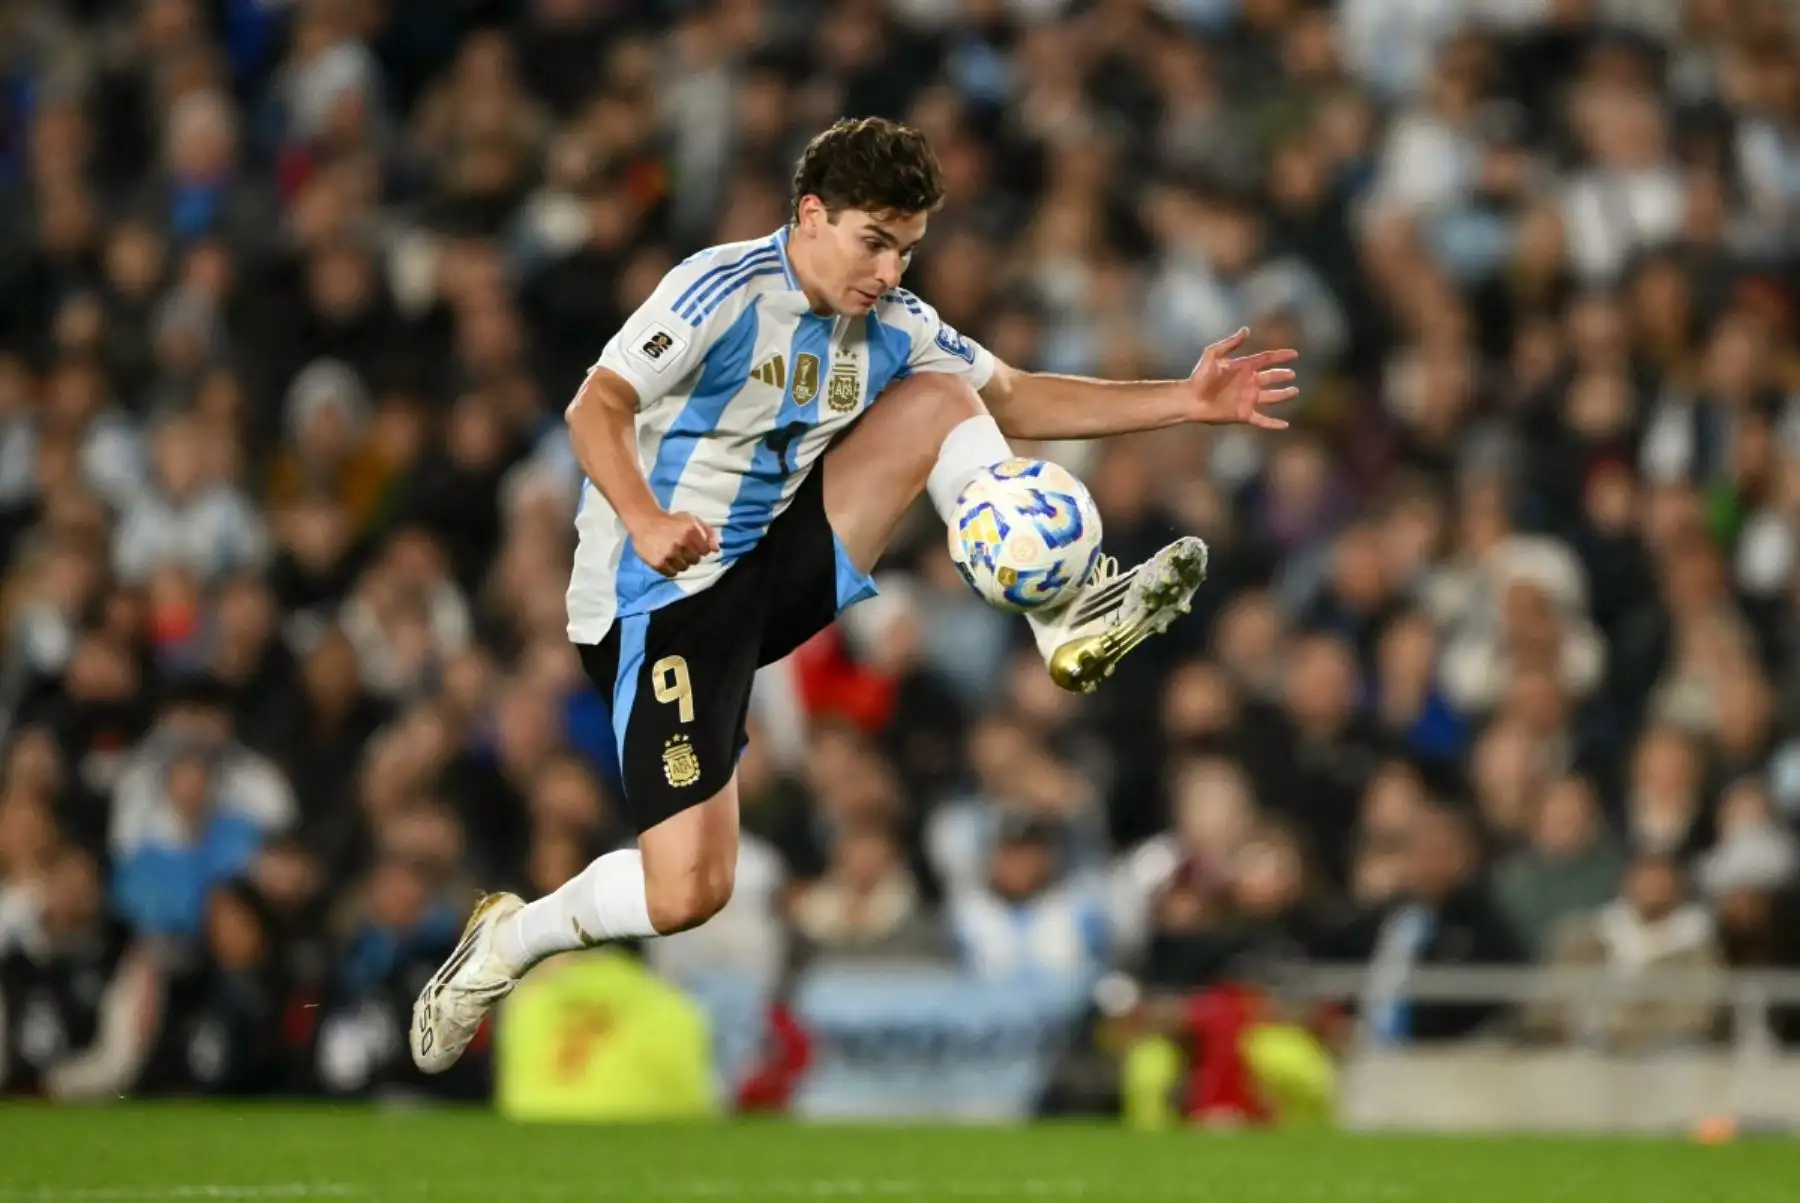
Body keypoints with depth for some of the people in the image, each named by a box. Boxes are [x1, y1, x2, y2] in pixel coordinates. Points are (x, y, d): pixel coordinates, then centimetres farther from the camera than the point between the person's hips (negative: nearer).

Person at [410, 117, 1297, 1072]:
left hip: (774, 574, 7)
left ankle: (1066, 623, -9)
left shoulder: (891, 327, 6)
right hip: (661, 601, -7)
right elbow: (597, 408, -23)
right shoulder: (725, 289, -16)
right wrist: (646, 522, -41)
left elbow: (1017, 397, 13)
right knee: (686, 894, -19)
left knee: (940, 397, -4)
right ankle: (503, 945, 8)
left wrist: (1185, 402, 4)